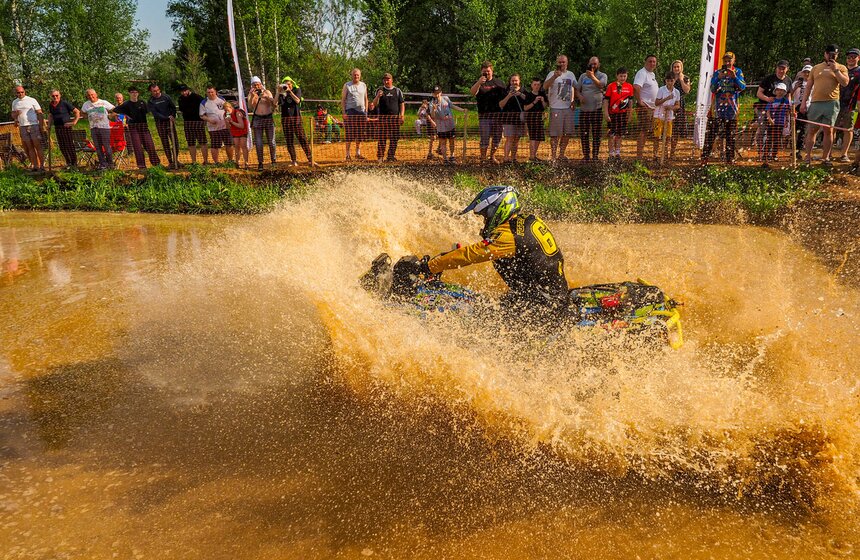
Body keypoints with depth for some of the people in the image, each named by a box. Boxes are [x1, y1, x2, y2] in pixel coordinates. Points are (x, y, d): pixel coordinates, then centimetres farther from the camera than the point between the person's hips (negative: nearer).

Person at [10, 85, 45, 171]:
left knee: (38, 146, -7)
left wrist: (41, 126, -10)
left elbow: (39, 113, -3)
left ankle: (42, 166, -6)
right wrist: (15, 114, -4)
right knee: (30, 148, 3)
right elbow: (13, 115, 21)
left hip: (34, 125, -4)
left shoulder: (32, 100, -1)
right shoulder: (14, 102, 14)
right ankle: (35, 166, 4)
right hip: (22, 128, 5)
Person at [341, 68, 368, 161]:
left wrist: (366, 112, 10)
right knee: (349, 134, -7)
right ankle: (347, 154, -5)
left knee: (360, 134, 6)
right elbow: (342, 99, 1)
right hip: (350, 111, -4)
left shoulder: (363, 85, 15)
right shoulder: (347, 85, 4)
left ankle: (358, 153, 16)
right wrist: (343, 113, -9)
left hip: (361, 111, 4)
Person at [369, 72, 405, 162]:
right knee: (382, 138, -8)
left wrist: (402, 115, -2)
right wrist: (377, 97, -14)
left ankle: (391, 155, 11)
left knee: (394, 138, 1)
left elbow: (402, 104, 11)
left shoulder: (397, 91, 14)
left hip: (395, 117, 1)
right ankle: (380, 157, -7)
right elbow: (374, 104, 6)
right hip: (383, 117, -1)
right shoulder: (380, 90, 11)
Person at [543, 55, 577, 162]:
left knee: (568, 133, 8)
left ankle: (561, 155, 18)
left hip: (568, 108, 6)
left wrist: (573, 100, 12)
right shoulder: (552, 74, -5)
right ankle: (553, 156, 0)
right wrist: (554, 77, -35)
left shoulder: (570, 74, 14)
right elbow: (545, 87, -22)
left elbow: (574, 88, 26)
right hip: (556, 108, -6)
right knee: (555, 134, -5)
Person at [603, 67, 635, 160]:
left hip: (623, 113, 3)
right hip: (612, 113, -3)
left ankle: (617, 153, 17)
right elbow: (606, 100, -5)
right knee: (612, 134, -2)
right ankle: (611, 154, 5)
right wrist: (606, 114, -11)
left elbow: (631, 100, 12)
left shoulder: (629, 87, 5)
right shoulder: (611, 86, -5)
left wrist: (629, 113, 11)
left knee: (620, 134, 9)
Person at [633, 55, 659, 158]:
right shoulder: (642, 73, -12)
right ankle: (639, 154, -11)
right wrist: (639, 101, -24)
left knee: (646, 130, 13)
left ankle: (642, 149, 20)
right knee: (643, 131, -11)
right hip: (644, 107, -10)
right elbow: (636, 87, -28)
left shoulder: (653, 74, 19)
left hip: (652, 107, 10)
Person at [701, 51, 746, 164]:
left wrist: (735, 77, -19)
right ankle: (705, 157, -4)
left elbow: (743, 87, -5)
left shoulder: (738, 72, 7)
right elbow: (713, 89, -3)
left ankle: (730, 159, 10)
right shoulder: (717, 73, 6)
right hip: (717, 107, 0)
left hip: (731, 107, 1)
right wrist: (719, 78, -18)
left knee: (731, 135, 4)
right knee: (711, 133, -6)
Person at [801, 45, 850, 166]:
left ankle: (825, 157, 4)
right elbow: (808, 86, 16)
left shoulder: (841, 68, 9)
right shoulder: (816, 68, 15)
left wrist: (835, 69, -10)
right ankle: (808, 156, 8)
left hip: (831, 103, -2)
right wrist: (803, 102, 8)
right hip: (815, 103, 2)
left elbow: (845, 82, -6)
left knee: (828, 130, -1)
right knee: (812, 130, 2)